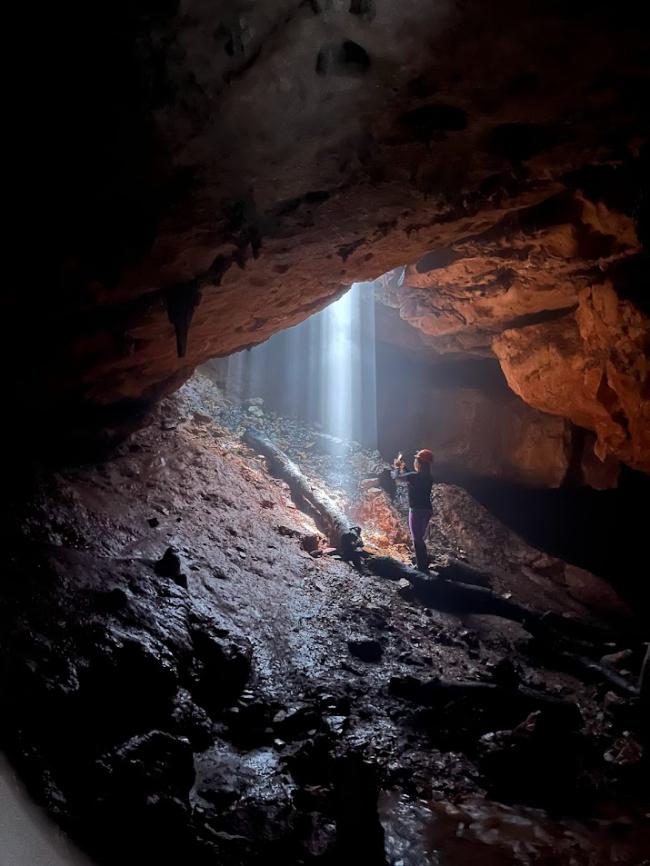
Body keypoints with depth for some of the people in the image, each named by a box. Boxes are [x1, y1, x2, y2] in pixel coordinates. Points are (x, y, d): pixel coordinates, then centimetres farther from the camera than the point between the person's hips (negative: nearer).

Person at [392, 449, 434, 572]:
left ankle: (422, 568, 3)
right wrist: (403, 468, 31)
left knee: (417, 540, 0)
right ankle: (425, 565, 30)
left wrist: (397, 467, 17)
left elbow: (396, 477, -3)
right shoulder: (428, 477, 5)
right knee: (420, 539, 21)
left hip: (417, 511, -8)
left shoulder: (414, 476, -19)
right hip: (427, 510, 8)